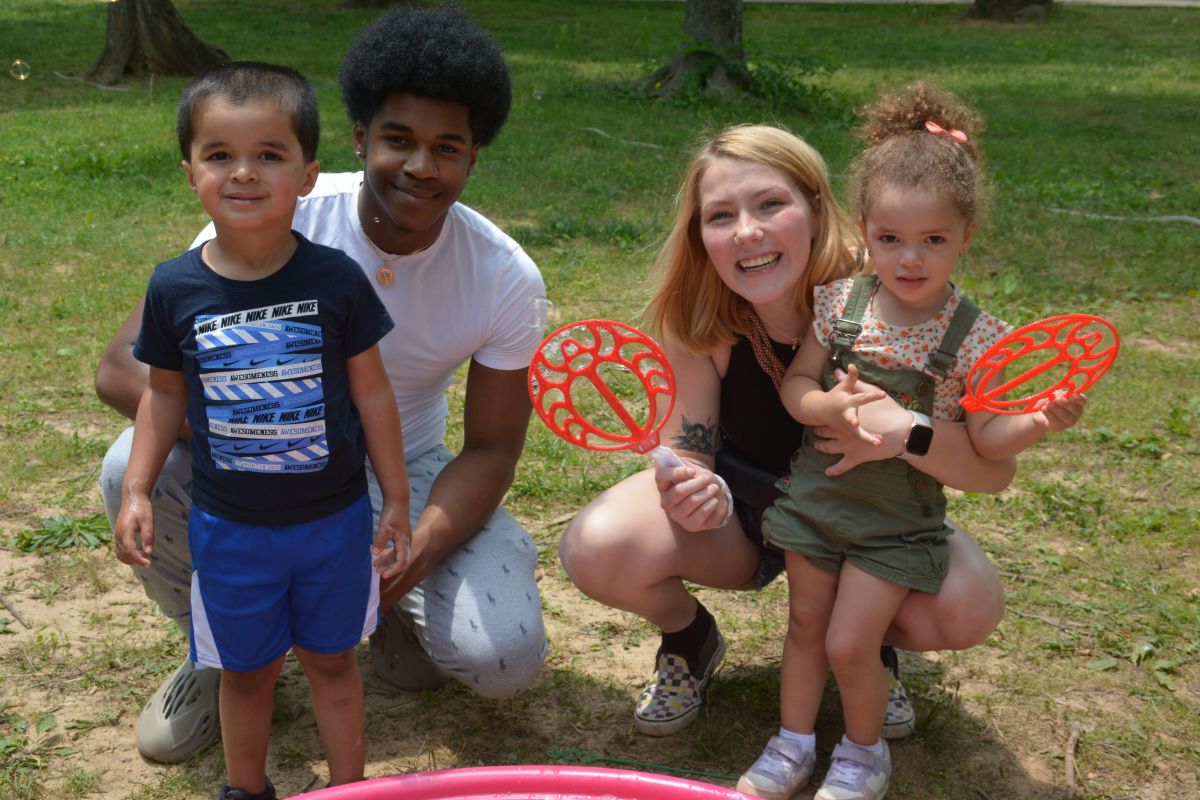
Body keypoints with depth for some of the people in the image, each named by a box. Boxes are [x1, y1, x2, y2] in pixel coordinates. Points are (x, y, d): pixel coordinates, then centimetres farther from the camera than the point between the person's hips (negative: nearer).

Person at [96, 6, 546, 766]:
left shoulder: (505, 278, -17)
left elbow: (490, 448, -11)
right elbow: (125, 366, -22)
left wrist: (415, 554, -30)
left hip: (406, 475, 0)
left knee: (504, 658, -23)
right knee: (135, 470, -31)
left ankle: (394, 611, 16)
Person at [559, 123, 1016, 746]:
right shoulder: (698, 321, -23)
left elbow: (995, 469, -27)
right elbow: (688, 451, -18)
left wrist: (904, 430, -49)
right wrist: (691, 492, -43)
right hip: (739, 509, 1)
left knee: (969, 606, -29)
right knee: (598, 548, -28)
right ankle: (689, 640, 8)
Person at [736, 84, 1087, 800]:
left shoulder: (974, 337, -15)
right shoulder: (840, 303, -9)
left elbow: (986, 437, -10)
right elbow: (795, 385, -3)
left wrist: (1039, 421, -29)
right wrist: (833, 406, -23)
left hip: (900, 518, -3)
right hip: (819, 492, 3)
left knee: (849, 643, -1)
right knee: (806, 625, 15)